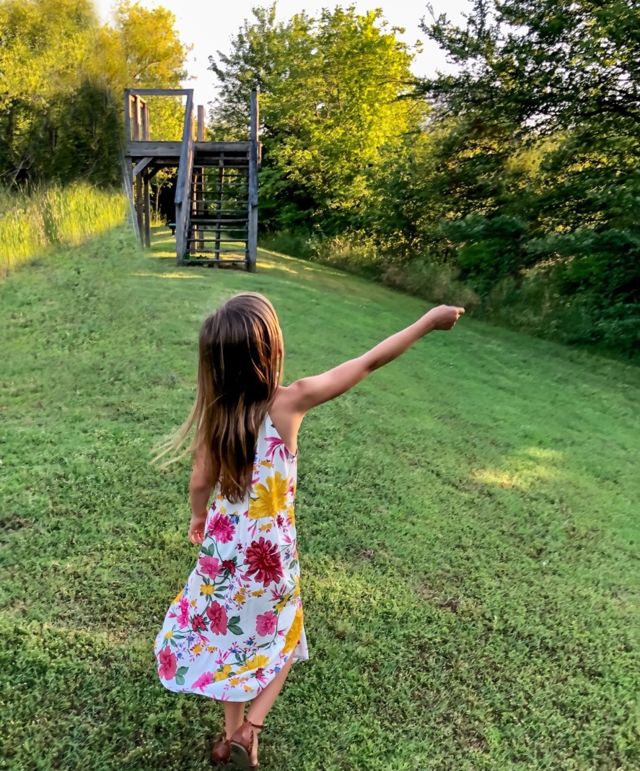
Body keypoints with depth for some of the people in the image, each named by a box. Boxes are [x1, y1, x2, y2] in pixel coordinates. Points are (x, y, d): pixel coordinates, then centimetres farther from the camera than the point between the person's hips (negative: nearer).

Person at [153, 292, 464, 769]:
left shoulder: (214, 411, -15)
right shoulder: (289, 403, -24)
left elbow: (201, 483, -4)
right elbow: (369, 362, -17)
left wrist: (197, 519, 19)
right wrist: (430, 320, -8)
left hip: (224, 546, 3)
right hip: (270, 551, -3)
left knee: (229, 633, 24)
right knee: (278, 636, 24)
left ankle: (232, 732, 39)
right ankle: (250, 728, 18)